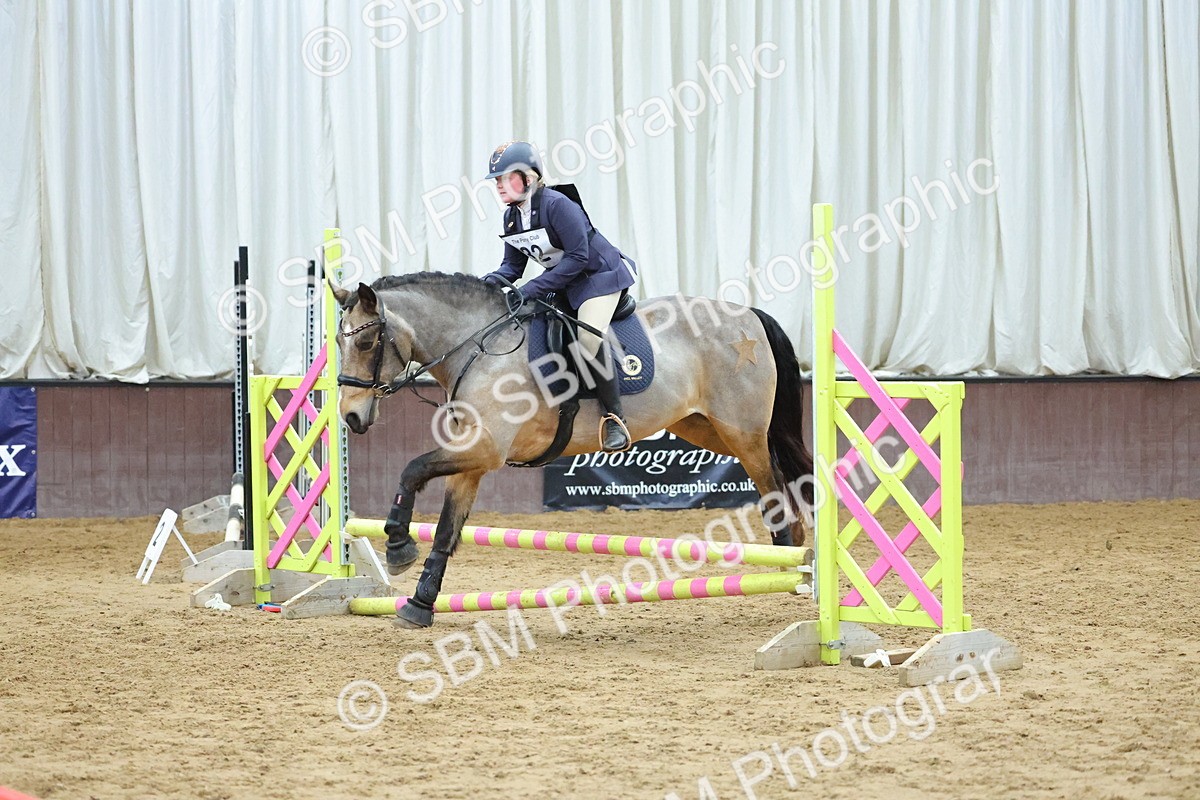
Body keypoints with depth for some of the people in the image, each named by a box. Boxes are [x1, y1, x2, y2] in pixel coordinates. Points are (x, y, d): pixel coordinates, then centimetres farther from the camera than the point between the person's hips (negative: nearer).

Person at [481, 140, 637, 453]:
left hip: (600, 276, -9)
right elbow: (513, 265, 7)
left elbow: (577, 257, -27)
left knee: (589, 338, -29)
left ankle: (614, 419, -20)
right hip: (565, 284, 9)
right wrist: (492, 280, -16)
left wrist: (532, 290, -30)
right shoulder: (511, 216, 1)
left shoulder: (556, 205, -25)